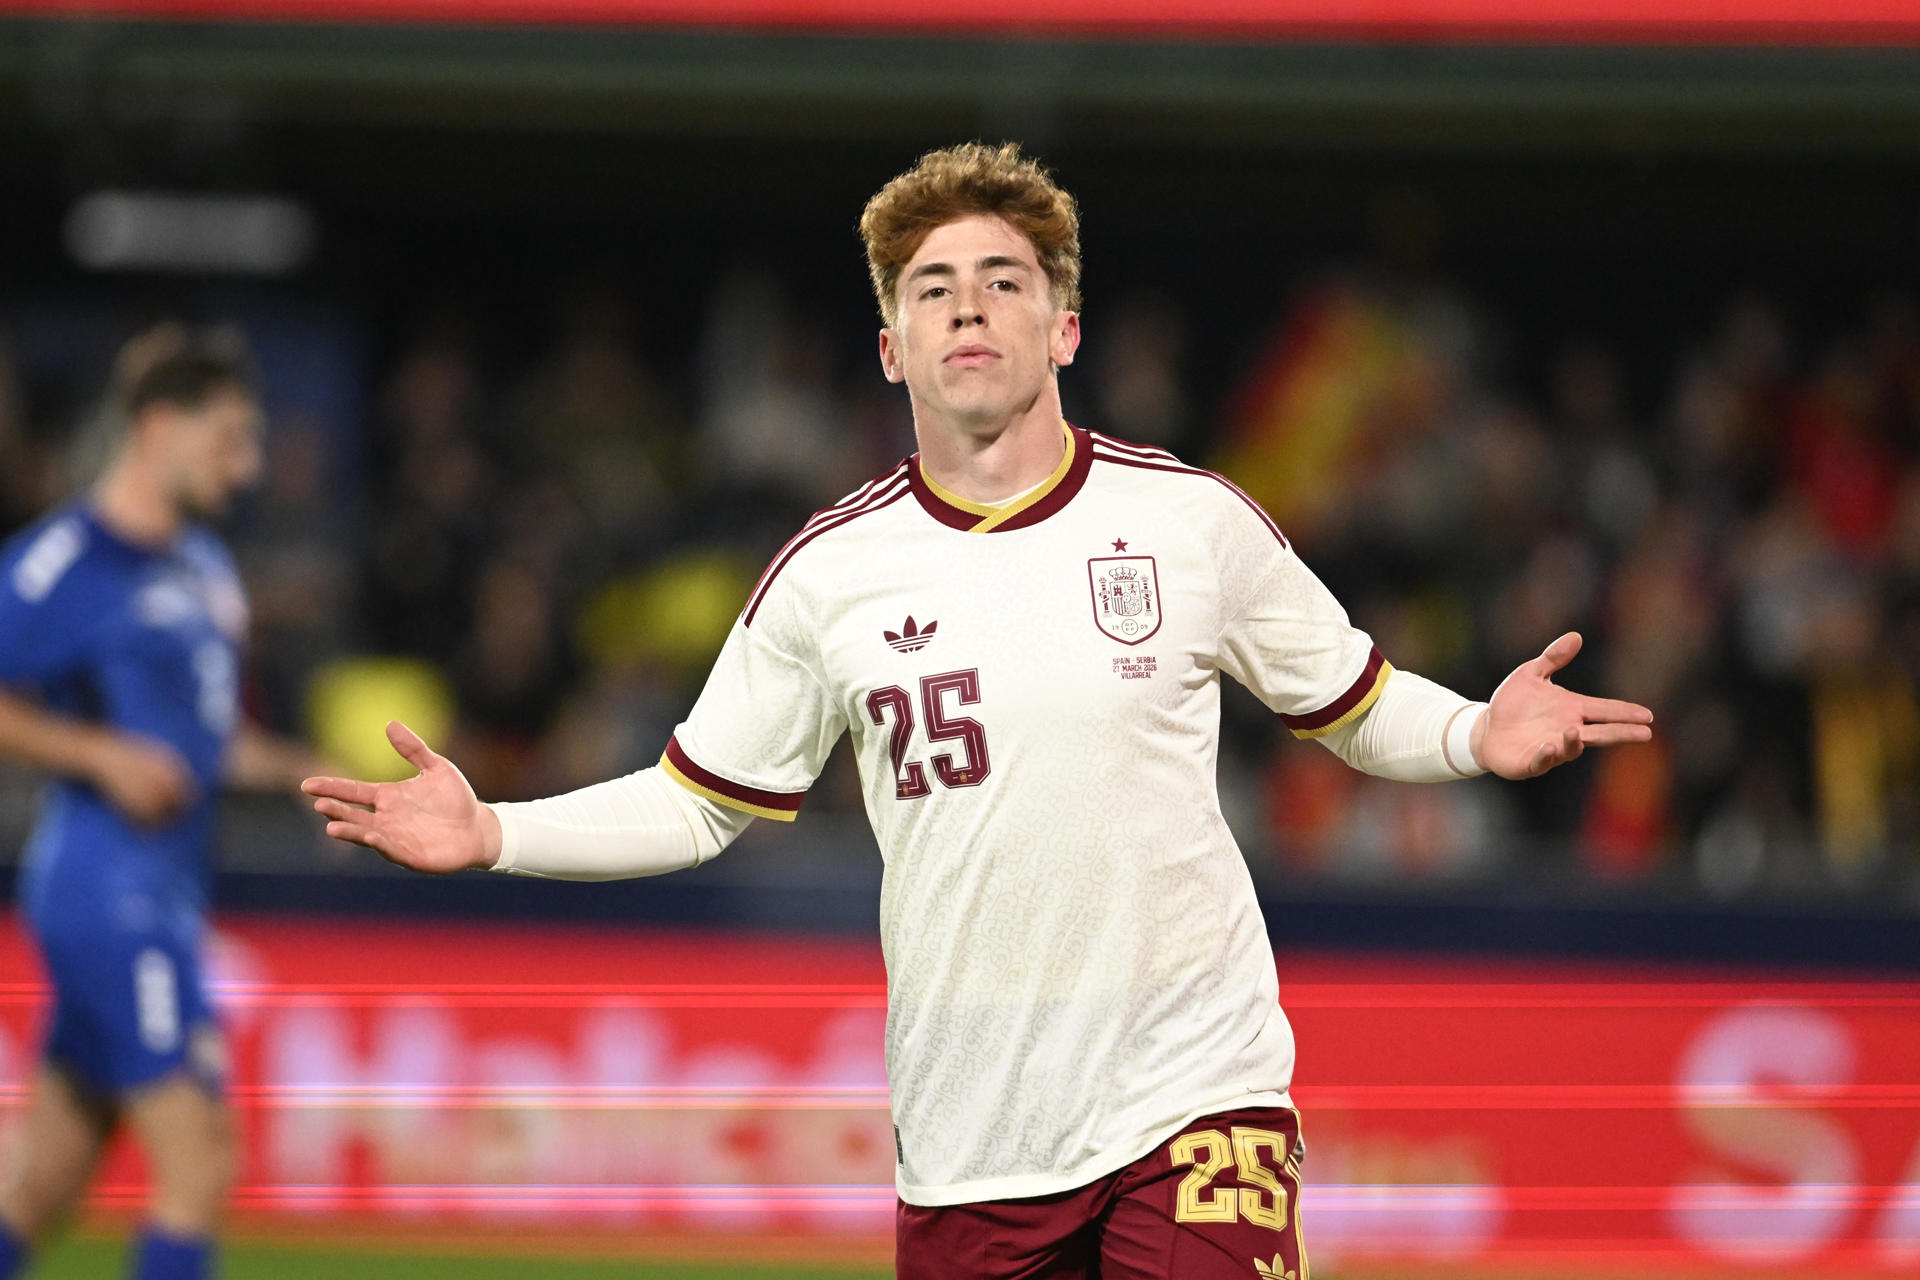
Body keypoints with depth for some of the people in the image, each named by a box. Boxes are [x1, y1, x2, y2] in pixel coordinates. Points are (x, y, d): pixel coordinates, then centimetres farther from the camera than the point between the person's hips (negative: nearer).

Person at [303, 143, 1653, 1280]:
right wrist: (493, 834, 0)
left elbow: (1355, 707, 12)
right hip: (969, 1124, 1)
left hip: (1193, 1086, -1)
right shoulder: (826, 575, 3)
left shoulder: (1194, 519, 1)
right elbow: (701, 803, 12)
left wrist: (1479, 734, -8)